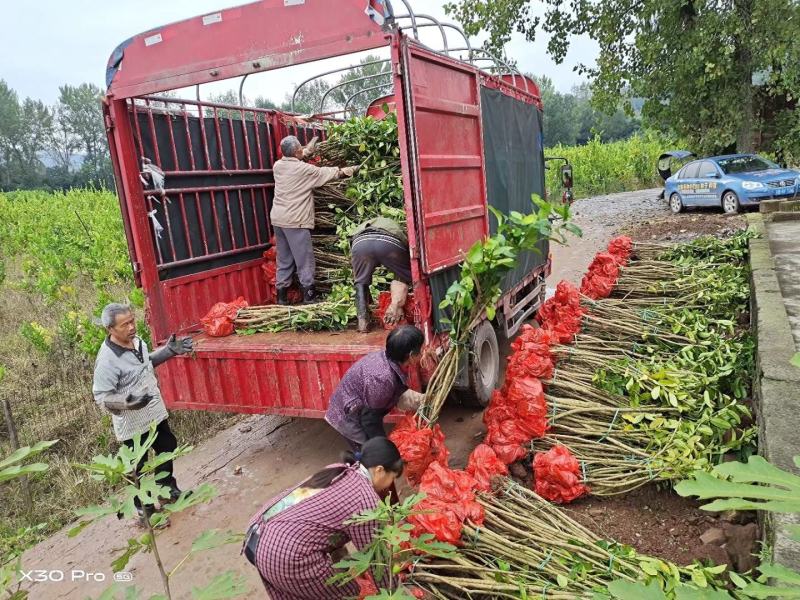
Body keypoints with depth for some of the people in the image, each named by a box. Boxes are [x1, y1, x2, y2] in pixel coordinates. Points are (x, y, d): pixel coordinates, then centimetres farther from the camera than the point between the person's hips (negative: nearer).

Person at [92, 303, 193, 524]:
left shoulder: (137, 341, -3)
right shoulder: (107, 360, -27)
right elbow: (101, 397, -23)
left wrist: (169, 350, 10)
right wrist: (126, 401, -40)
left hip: (155, 413, 8)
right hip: (132, 424, -8)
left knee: (167, 448, 24)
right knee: (139, 467, 8)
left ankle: (169, 489, 47)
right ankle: (144, 510, 28)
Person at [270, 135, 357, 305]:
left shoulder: (277, 165, 8)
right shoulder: (304, 169, -11)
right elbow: (326, 173, 0)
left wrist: (305, 153, 36)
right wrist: (345, 171, 14)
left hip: (278, 219, 7)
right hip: (295, 220, -7)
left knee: (284, 260, 13)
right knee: (304, 260, 1)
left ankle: (282, 297, 16)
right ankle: (309, 296, 5)